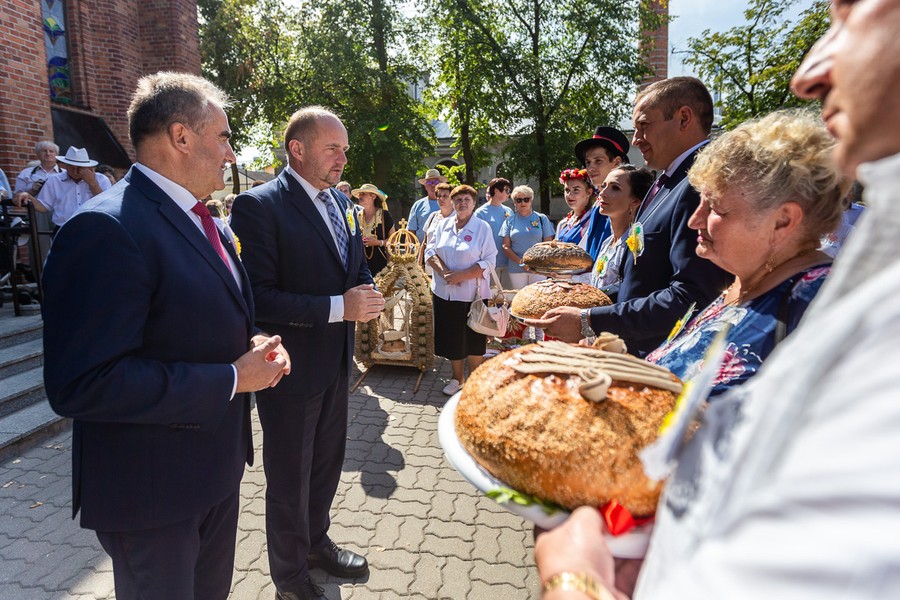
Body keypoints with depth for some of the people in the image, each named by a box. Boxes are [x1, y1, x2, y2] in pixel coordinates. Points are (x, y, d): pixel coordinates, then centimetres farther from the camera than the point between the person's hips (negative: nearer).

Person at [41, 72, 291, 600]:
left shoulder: (197, 219, 8)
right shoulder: (106, 230, -24)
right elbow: (80, 383, -30)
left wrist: (252, 343, -4)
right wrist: (231, 378, -25)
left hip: (217, 464, 9)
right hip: (153, 488, -8)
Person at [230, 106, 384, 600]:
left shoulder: (342, 202, 7)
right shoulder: (258, 206, -18)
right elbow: (258, 297, -24)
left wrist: (368, 293, -6)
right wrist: (338, 307, -27)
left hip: (336, 362, 7)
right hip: (291, 369, -7)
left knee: (327, 465, 24)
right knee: (289, 480, 13)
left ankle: (316, 542, 49)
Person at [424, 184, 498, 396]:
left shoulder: (483, 228, -4)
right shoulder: (443, 225, 8)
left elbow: (488, 262, -10)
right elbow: (430, 252, 6)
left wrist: (461, 275, -18)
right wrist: (444, 272, -12)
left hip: (472, 294, -3)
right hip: (445, 292, 4)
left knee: (474, 339, 7)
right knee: (451, 336, 12)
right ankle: (457, 377, 30)